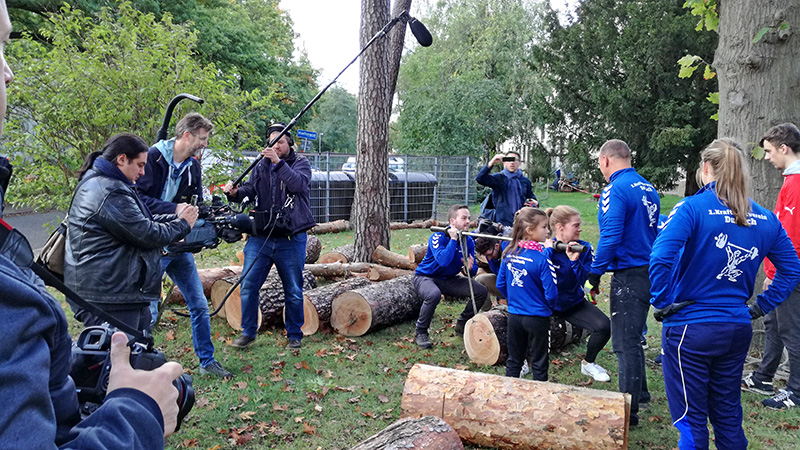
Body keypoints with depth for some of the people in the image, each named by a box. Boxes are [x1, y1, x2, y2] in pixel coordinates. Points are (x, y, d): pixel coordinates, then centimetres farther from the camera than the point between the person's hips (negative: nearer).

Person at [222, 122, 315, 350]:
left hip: (291, 239, -3)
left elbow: (299, 184, -19)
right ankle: (248, 332, 19)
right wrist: (235, 192, -18)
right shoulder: (261, 166, 14)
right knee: (248, 284, 2)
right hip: (260, 237, 3)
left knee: (293, 291, 6)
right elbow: (250, 190, 3)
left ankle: (294, 335, 22)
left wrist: (278, 162, -27)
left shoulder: (300, 162, 2)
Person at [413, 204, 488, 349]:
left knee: (481, 292, -7)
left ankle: (461, 325, 14)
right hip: (425, 277, -6)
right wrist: (453, 239, -29)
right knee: (434, 294, -40)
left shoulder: (468, 241, -4)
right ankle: (420, 333, -15)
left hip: (449, 280, 6)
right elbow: (443, 261, -37)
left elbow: (473, 271, 0)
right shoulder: (438, 237, -21)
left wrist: (470, 267, -25)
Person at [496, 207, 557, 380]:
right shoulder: (542, 258, -20)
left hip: (514, 315, 5)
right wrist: (549, 307, 3)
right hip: (537, 318, -5)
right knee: (539, 364, 10)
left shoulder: (509, 254, -3)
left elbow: (500, 285, 5)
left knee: (514, 360, 18)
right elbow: (551, 294, -18)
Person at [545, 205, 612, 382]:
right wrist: (549, 250, -32)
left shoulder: (584, 248, -10)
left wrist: (575, 261, -34)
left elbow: (588, 282, -19)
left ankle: (588, 363, 13)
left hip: (573, 303, 3)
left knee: (604, 326, -19)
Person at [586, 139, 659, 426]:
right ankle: (638, 394, 36)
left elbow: (610, 236, -22)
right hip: (649, 272, 9)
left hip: (628, 274, -9)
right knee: (633, 337, 22)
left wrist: (595, 271, -12)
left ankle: (629, 411, 6)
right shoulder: (648, 189, 12)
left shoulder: (616, 190, -15)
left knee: (625, 344, -2)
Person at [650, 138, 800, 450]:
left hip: (690, 328, -5)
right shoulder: (765, 219, 3)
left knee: (691, 420, 8)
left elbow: (661, 258, -28)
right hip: (738, 330, 6)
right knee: (728, 415, 21)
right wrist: (761, 307, 13)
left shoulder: (692, 208, -15)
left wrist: (661, 303, -16)